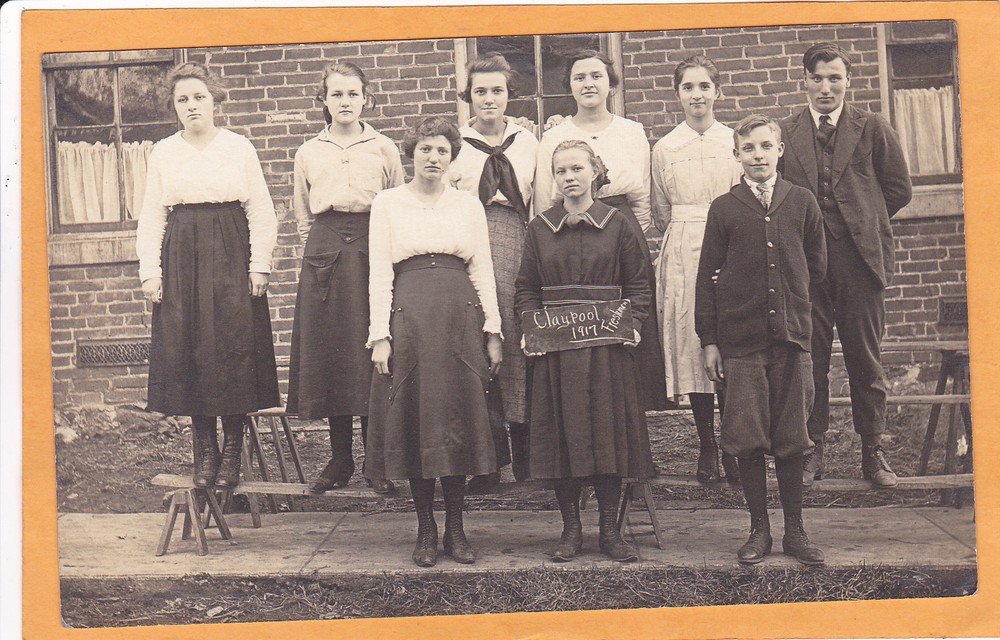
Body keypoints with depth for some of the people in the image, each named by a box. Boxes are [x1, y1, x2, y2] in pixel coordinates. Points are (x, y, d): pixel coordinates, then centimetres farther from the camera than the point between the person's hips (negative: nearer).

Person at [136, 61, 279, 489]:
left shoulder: (239, 148, 6)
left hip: (230, 257, -2)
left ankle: (232, 453, 4)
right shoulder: (162, 154, 11)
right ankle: (204, 450, 8)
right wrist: (149, 270, 2)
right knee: (187, 352, -2)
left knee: (234, 350, -5)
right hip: (181, 260, 2)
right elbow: (151, 217, 11)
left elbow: (261, 212, 5)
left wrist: (260, 265, -3)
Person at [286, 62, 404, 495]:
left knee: (371, 350, -4)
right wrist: (320, 244, 9)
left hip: (372, 248, -2)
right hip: (323, 252, 2)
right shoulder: (308, 153, 14)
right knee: (327, 349, 0)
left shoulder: (384, 149, 9)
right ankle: (339, 457, 9)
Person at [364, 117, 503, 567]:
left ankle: (455, 529, 11)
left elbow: (483, 271, 12)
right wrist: (379, 335, -6)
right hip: (408, 318, -1)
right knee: (414, 421, 0)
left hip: (460, 318, 2)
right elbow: (379, 274, 2)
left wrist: (493, 331, 5)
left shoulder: (469, 205, 13)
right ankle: (425, 530, 10)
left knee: (458, 419, 1)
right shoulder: (388, 204, 7)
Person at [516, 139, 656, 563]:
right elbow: (526, 289, 11)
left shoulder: (617, 224, 4)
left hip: (607, 347, -1)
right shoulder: (540, 229, 7)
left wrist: (633, 325, -8)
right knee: (562, 433, 1)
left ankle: (610, 529, 10)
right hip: (555, 349, 1)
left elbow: (639, 284, 7)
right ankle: (570, 530, 12)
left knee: (609, 431, 0)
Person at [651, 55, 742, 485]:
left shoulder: (735, 142, 6)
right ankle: (706, 446, 8)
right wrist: (686, 232, 4)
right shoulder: (664, 149, 9)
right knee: (691, 344, -1)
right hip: (681, 253, 1)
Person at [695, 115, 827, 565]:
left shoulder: (802, 203, 6)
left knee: (791, 439, 6)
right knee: (747, 439, 2)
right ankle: (759, 530, 14)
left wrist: (789, 297, 6)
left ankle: (795, 531, 16)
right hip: (740, 340, -1)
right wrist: (708, 340, 0)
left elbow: (817, 266, 15)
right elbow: (707, 278, 3)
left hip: (791, 335, 1)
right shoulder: (724, 209, 3)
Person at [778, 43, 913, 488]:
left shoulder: (873, 129, 6)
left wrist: (861, 220, 5)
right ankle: (812, 448, 13)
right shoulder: (784, 133, 8)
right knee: (809, 356, 3)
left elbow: (898, 189, 9)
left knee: (866, 358, 5)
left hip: (860, 255, 0)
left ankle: (872, 450, 15)